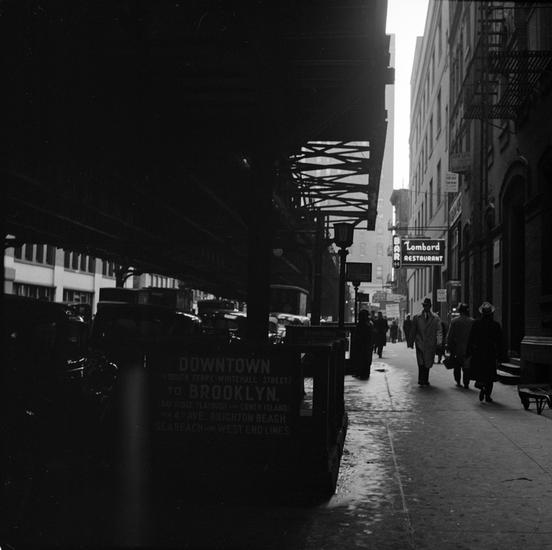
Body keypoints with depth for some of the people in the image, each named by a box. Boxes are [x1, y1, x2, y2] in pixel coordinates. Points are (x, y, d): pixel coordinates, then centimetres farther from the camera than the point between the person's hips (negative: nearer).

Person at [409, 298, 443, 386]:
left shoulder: (435, 318, 6)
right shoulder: (417, 317, 7)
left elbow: (439, 330, 0)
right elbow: (413, 331, 12)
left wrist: (439, 342, -12)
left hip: (430, 344, 1)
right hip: (420, 343, -1)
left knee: (428, 363, 5)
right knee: (421, 363, -11)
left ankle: (425, 380, 17)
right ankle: (421, 380, -7)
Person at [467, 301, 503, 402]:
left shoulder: (476, 323, -4)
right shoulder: (496, 325, -3)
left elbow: (470, 339, -3)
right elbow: (499, 342, 0)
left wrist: (469, 353, 3)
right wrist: (499, 355, 6)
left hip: (477, 353, 0)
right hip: (491, 354, 1)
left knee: (478, 373, 11)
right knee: (490, 376, 9)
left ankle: (481, 386, -17)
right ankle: (488, 395, 8)